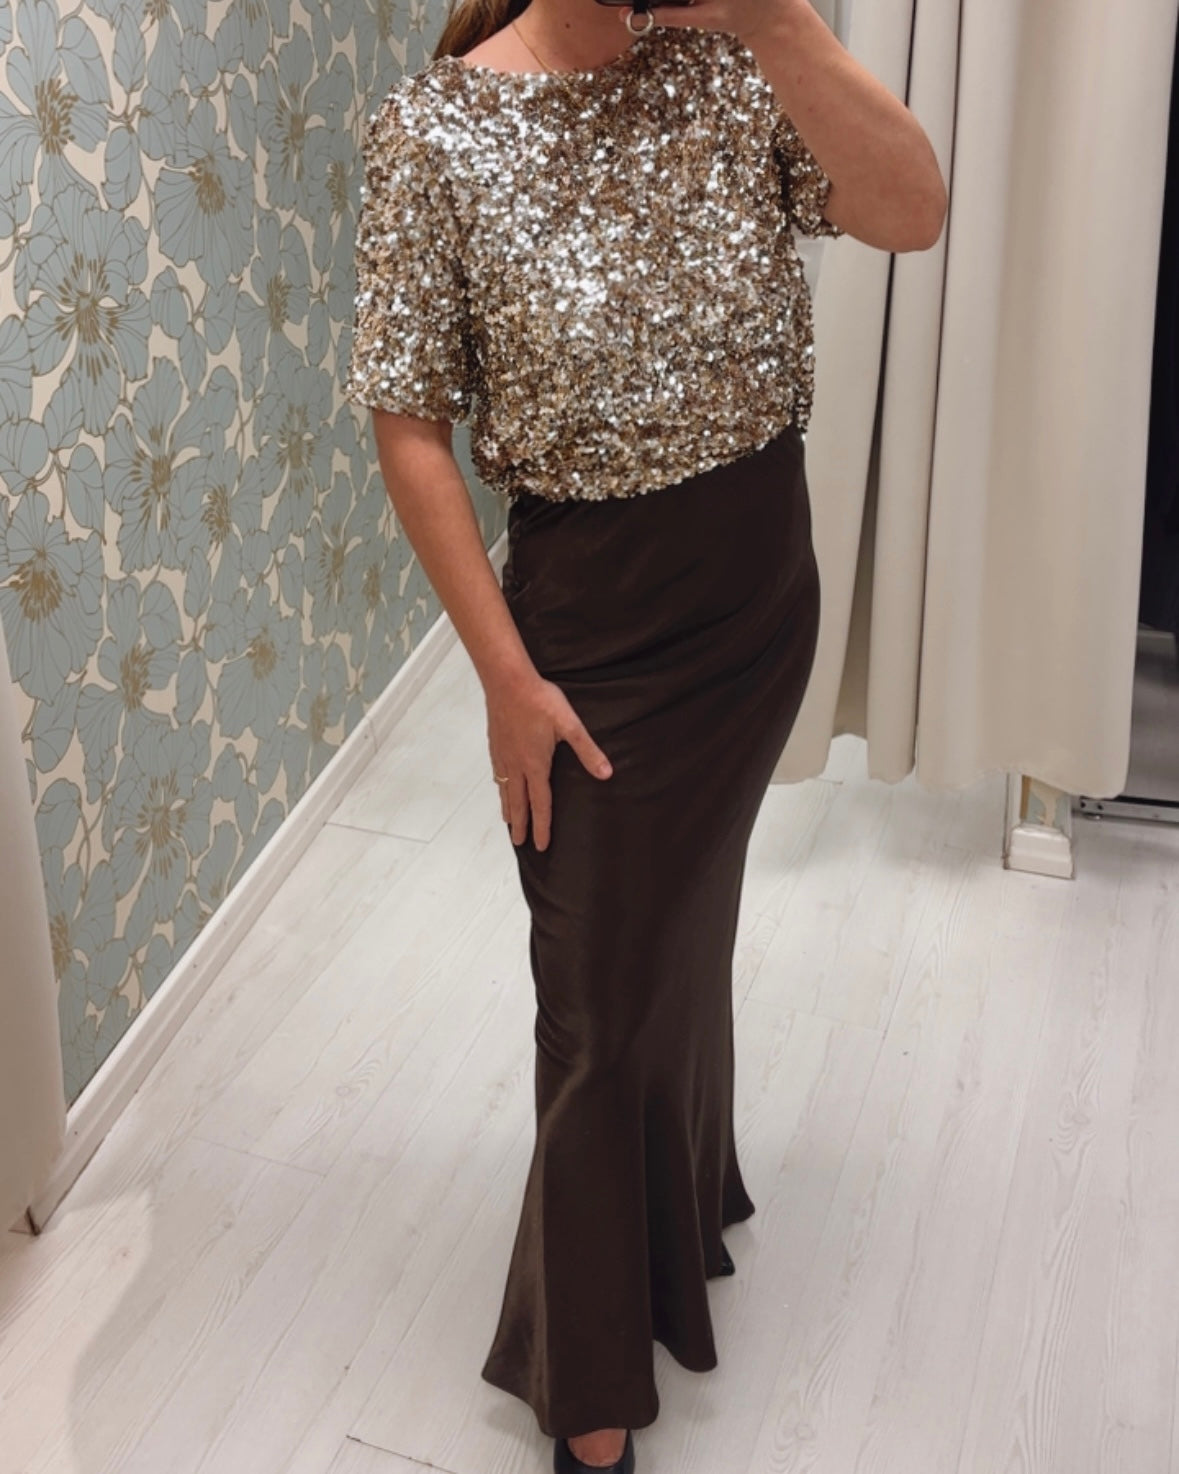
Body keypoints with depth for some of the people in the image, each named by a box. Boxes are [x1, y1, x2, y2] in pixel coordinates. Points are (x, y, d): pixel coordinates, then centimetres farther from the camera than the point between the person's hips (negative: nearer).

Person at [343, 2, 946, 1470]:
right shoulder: (435, 128, -15)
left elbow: (912, 214, -18)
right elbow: (409, 424, -14)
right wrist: (506, 675, -15)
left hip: (763, 587, 4)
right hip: (594, 607, -4)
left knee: (685, 921, 24)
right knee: (604, 989, 6)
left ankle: (678, 1193, 53)